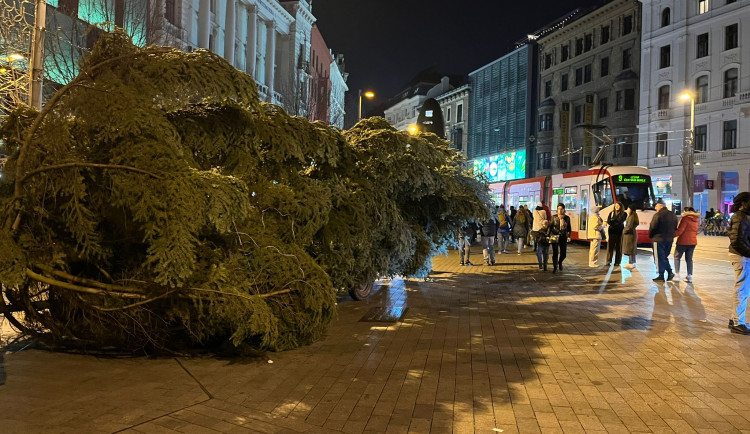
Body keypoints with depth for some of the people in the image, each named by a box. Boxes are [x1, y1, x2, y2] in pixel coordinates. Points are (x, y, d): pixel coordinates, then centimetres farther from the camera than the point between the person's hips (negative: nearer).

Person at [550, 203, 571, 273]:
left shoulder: (567, 218, 4)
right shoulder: (554, 217, 1)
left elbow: (569, 228, 10)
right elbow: (550, 227, 3)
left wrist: (569, 236, -1)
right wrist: (549, 235, -3)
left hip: (563, 237, 1)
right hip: (555, 237, -1)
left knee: (563, 254, 1)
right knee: (555, 253, -2)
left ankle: (560, 262, 34)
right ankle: (555, 267, 14)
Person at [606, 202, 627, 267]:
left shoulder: (624, 214, 5)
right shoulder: (611, 213, 12)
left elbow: (621, 221, -10)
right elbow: (608, 221, 0)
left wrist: (613, 220, -6)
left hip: (619, 232, -1)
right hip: (612, 232, 1)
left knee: (618, 247, 1)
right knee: (610, 247, -4)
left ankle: (617, 262, 6)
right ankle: (608, 261, -3)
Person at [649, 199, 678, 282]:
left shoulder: (658, 215, -15)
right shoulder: (673, 215, 10)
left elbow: (652, 228, -13)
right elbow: (675, 228, 13)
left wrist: (650, 236, 4)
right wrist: (671, 235, 18)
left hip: (659, 239, -7)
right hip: (670, 239, 7)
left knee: (660, 258, 0)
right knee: (665, 256, 19)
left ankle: (661, 276, 2)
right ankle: (670, 272, 9)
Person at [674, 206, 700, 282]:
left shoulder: (685, 218, -12)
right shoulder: (695, 220, 12)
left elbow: (680, 230, -17)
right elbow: (696, 232, 16)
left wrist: (673, 235, -8)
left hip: (683, 241, -7)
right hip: (693, 241, 7)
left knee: (677, 257, 6)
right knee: (689, 259, 11)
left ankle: (677, 274, -1)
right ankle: (690, 276, 6)